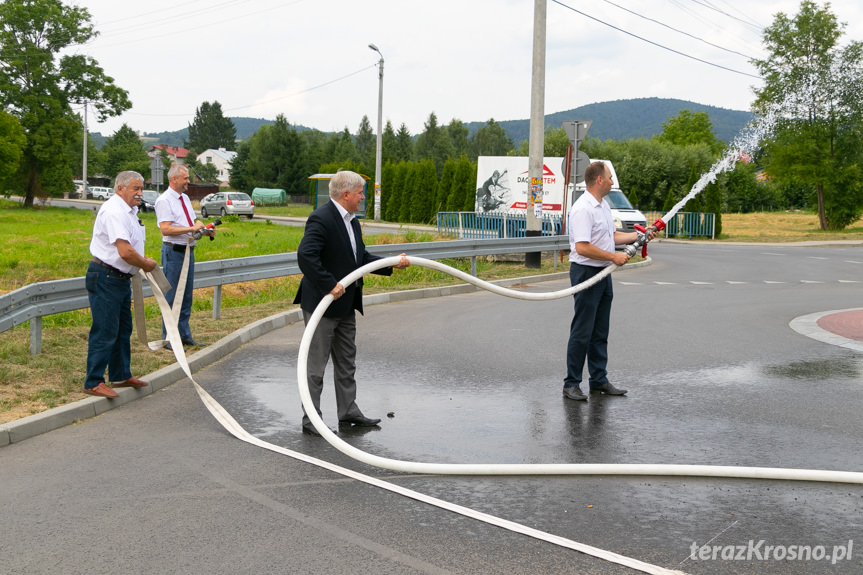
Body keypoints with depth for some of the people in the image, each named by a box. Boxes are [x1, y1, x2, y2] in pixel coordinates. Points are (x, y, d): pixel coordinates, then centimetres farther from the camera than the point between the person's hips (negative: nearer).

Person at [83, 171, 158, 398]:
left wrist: (143, 260, 9)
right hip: (105, 279, -11)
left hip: (121, 278, 11)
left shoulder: (128, 211, 14)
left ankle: (121, 376, 31)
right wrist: (147, 264, -11)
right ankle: (93, 383, 3)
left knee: (123, 330, 18)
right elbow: (125, 252, -28)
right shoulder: (114, 211, -20)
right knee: (105, 332, -6)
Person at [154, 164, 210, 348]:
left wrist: (204, 229, 3)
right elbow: (165, 229, -22)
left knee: (186, 295, 14)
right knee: (171, 296, -2)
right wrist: (192, 228, -23)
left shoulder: (185, 198, 15)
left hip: (188, 251, 9)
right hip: (173, 252, -8)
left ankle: (185, 335, 24)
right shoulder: (164, 200, -12)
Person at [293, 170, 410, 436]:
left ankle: (348, 411, 29)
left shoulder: (351, 221, 12)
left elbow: (361, 257, 16)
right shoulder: (321, 219, -20)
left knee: (346, 363, 17)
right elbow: (305, 256, -31)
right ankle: (311, 420, 10)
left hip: (345, 306, 10)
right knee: (316, 365, 1)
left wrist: (393, 264, 7)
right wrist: (330, 285, -29)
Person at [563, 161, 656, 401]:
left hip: (603, 274, 10)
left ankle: (599, 380, 21)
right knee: (582, 332, -5)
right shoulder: (583, 209, -19)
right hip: (586, 273, -10)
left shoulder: (603, 205, 14)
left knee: (600, 332, 13)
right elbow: (582, 247, -26)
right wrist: (614, 257, -20)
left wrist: (639, 235, 16)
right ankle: (571, 384, 2)